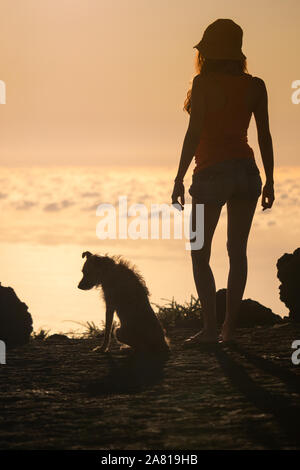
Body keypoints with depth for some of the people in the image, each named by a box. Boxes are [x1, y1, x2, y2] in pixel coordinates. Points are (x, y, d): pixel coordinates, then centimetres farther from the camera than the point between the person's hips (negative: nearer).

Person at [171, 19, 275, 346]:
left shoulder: (204, 84, -9)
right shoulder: (255, 86, 4)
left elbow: (194, 134, -12)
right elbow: (264, 137, 4)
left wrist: (179, 178, -8)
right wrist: (270, 181, 11)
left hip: (212, 173, -4)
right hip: (246, 171, 4)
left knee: (199, 253, 6)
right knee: (237, 251, 10)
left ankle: (210, 328, -2)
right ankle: (230, 326, 11)